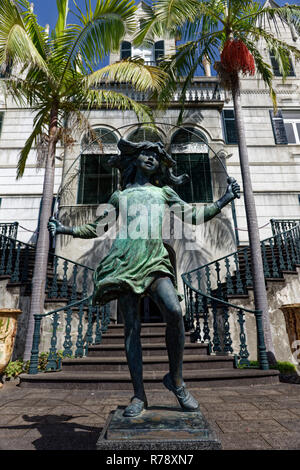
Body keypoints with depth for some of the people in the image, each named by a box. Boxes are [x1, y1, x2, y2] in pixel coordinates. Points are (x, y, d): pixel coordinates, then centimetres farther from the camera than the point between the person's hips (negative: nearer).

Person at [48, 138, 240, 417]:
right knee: (131, 326, -4)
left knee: (175, 312, -23)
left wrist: (224, 200, 16)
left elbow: (195, 217, 22)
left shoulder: (164, 192, 25)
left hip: (154, 258, 0)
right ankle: (138, 395, 8)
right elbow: (94, 228, 24)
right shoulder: (120, 195, 24)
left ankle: (175, 379, 0)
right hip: (125, 258, 0)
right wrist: (64, 229, 14)